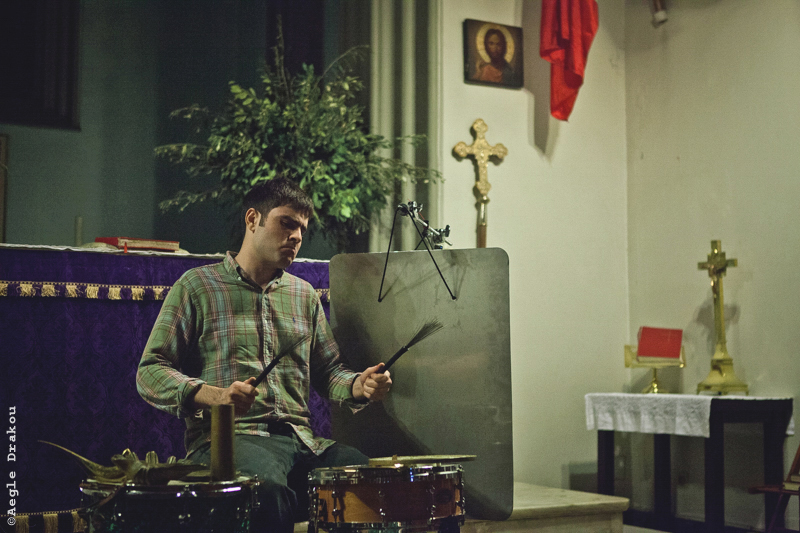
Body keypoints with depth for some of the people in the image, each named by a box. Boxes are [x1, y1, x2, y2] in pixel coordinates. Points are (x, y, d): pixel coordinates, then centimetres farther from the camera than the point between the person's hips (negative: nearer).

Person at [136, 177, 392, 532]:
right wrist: (212, 395, -18)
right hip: (226, 437, -4)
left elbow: (327, 371, 26)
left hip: (302, 438, 5)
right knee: (268, 487, -39)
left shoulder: (304, 295, 21)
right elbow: (150, 373, 0)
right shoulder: (197, 286, 5)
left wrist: (359, 386, 1)